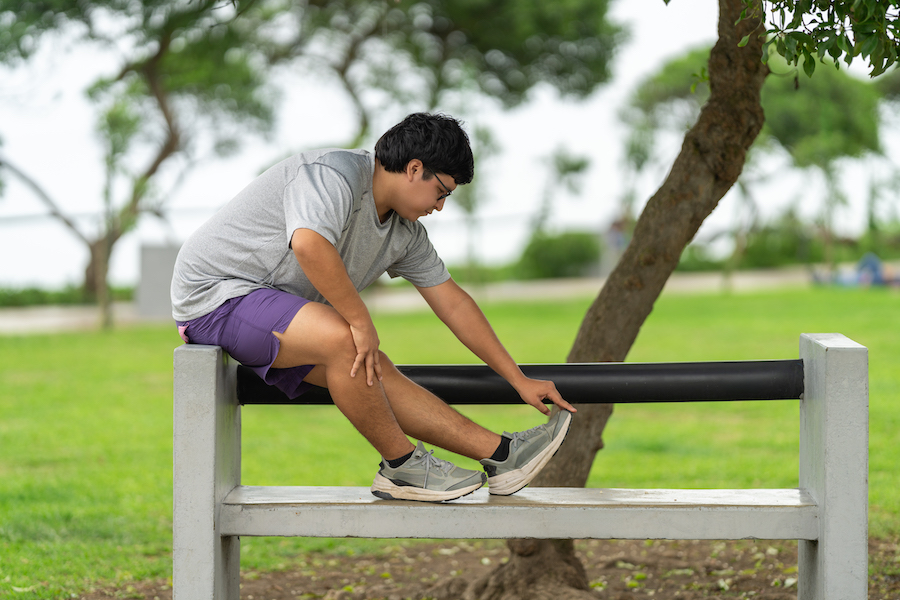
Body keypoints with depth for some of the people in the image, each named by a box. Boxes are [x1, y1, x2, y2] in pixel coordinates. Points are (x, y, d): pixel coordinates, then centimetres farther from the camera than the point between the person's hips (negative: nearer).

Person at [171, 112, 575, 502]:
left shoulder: (404, 233, 9)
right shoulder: (336, 174, -21)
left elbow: (454, 304, 14)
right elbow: (309, 245, -40)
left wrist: (519, 381, 13)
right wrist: (361, 321, -31)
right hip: (215, 293, -9)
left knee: (378, 373, -5)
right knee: (344, 339, -28)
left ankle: (501, 455, -6)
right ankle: (404, 468, -13)